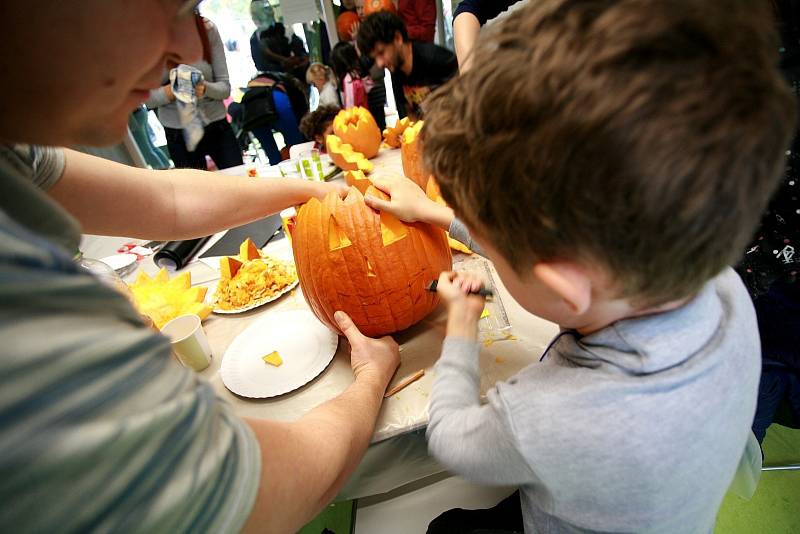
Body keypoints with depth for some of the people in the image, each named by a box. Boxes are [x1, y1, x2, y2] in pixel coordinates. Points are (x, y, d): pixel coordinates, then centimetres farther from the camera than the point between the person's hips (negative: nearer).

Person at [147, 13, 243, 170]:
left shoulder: (208, 29, -10)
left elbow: (225, 87, -7)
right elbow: (147, 98, -4)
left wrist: (205, 88, -27)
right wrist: (168, 91, -23)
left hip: (217, 127, 0)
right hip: (178, 135, 0)